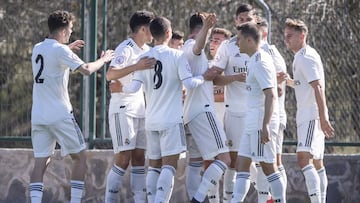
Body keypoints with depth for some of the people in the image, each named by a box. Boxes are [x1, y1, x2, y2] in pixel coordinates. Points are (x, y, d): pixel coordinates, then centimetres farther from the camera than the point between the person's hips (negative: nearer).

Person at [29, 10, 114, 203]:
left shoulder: (37, 49, 12)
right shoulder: (60, 50, -11)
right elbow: (86, 69, -18)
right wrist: (103, 59, -2)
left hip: (38, 116, 6)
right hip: (60, 115, -6)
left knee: (40, 162, 2)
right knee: (80, 157, 7)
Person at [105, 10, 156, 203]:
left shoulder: (146, 50, 12)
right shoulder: (126, 49, -14)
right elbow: (110, 74, -30)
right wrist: (137, 66, -39)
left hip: (140, 109, 8)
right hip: (122, 109, -8)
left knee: (139, 157, 5)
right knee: (123, 158, -11)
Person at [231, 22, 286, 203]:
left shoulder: (260, 62, -14)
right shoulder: (255, 61, 16)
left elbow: (271, 95, -22)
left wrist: (265, 125, -28)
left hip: (261, 123, -10)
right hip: (252, 124, 10)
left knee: (268, 167, -5)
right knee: (241, 165, 5)